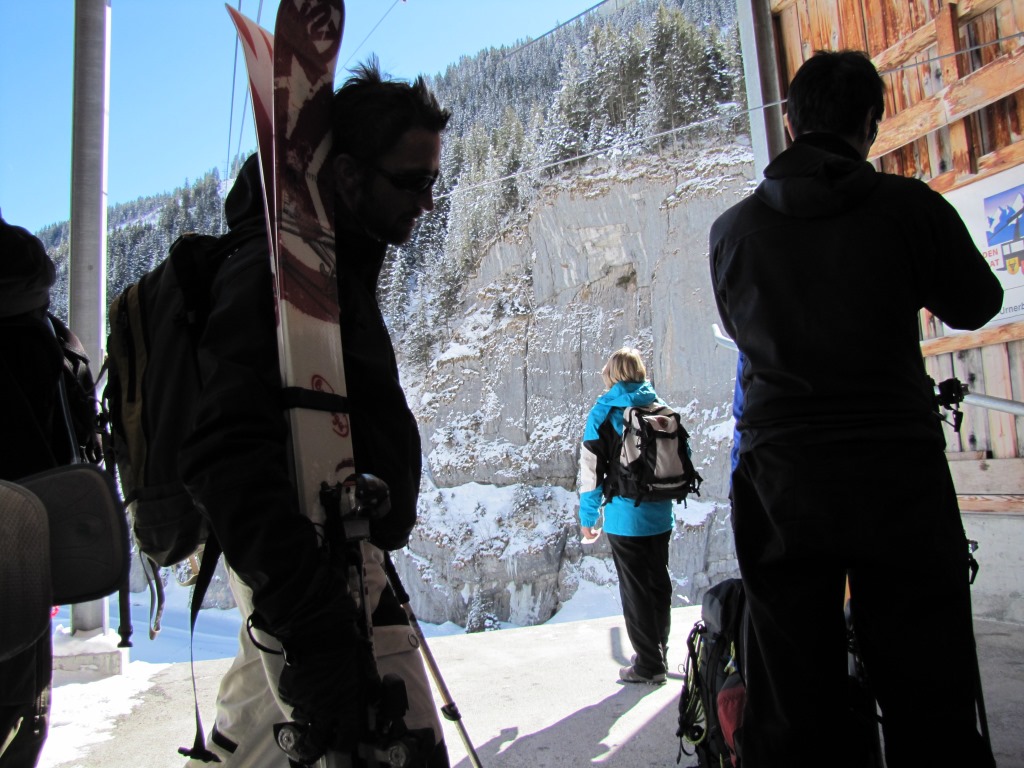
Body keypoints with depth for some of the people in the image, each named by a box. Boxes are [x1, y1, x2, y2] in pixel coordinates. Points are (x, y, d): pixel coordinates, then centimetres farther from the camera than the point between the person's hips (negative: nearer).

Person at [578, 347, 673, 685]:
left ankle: (648, 664, 13)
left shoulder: (604, 412, -8)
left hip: (624, 515, -5)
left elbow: (591, 467, -9)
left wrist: (587, 516, -2)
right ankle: (659, 654, 30)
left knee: (635, 591, 5)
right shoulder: (662, 407, 5)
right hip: (661, 514, 5)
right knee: (659, 583, 17)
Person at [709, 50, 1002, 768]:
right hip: (900, 474, -1)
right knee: (930, 705, 9)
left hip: (780, 482, 2)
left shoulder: (732, 227, 2)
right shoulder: (911, 205, -4)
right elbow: (976, 305, 11)